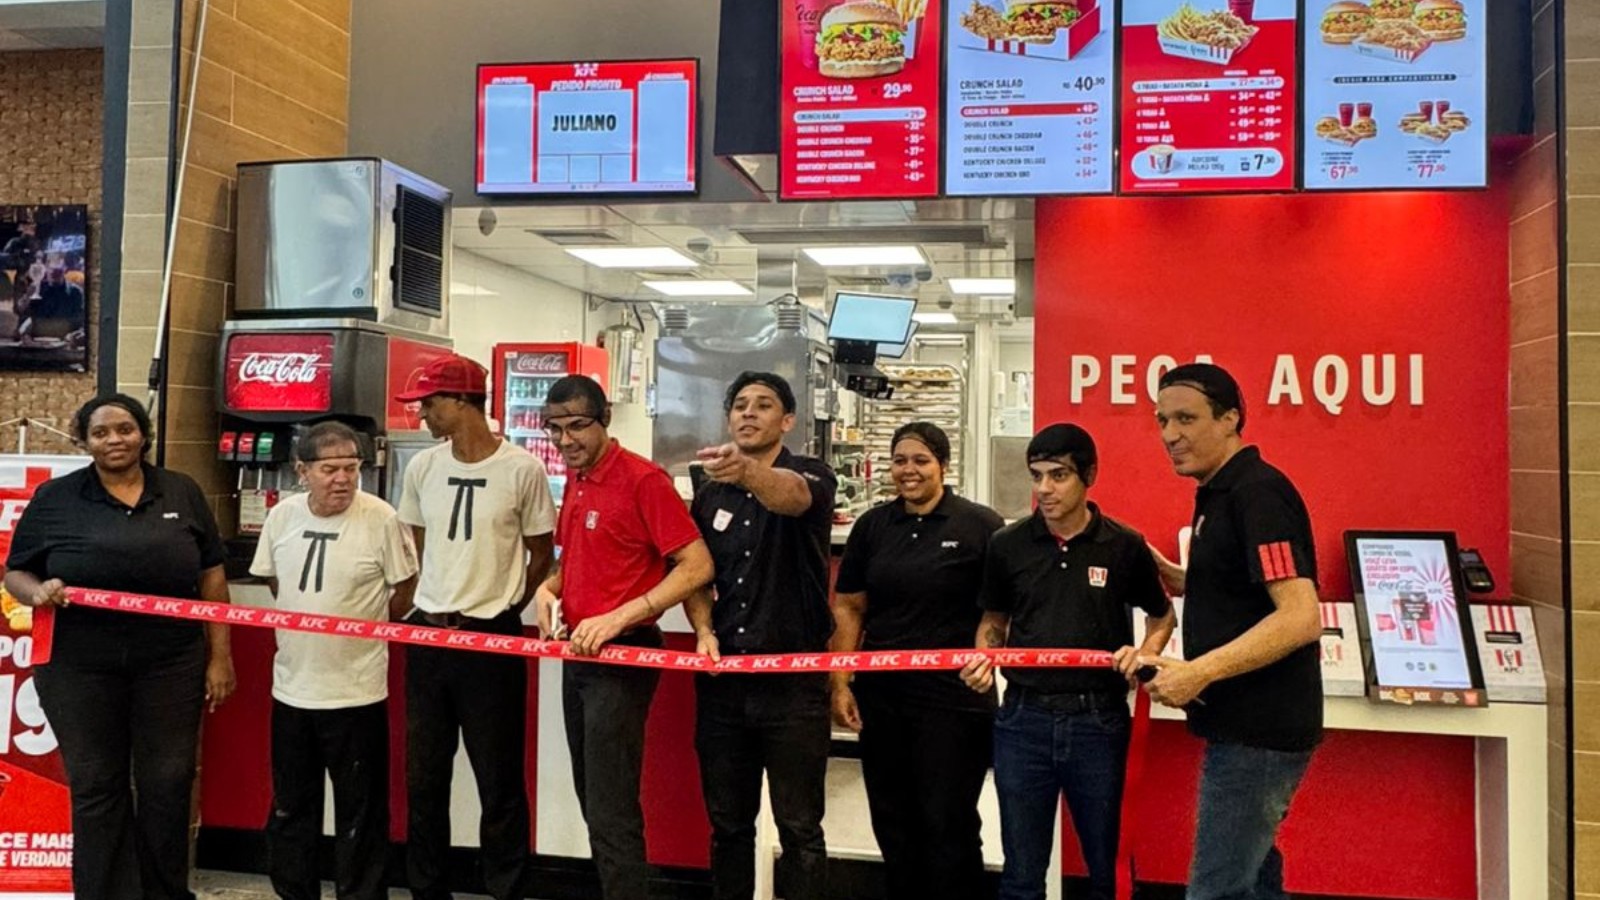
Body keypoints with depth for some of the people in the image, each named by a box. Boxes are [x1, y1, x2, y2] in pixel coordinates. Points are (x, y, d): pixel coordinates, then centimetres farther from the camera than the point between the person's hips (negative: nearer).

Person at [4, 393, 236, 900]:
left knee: (168, 783, 8)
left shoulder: (182, 494, 6)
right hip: (80, 670, 0)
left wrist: (220, 656, 2)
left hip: (170, 666, 1)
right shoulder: (54, 499, 3)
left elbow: (211, 578, 6)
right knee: (95, 788, 8)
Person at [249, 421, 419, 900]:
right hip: (292, 686, 5)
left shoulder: (381, 519, -15)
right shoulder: (282, 516, -1)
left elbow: (405, 590, -4)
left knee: (360, 815, 6)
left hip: (357, 693, -5)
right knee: (290, 808, 19)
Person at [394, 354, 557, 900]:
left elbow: (541, 554, 2)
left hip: (492, 639, -4)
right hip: (427, 634, 5)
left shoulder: (523, 470, -9)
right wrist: (430, 609, 11)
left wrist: (502, 609, 3)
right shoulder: (422, 467, 5)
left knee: (499, 781, 5)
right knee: (423, 777, 14)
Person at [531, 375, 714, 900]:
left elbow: (697, 567, -19)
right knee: (594, 803, 16)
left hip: (621, 657, -9)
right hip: (577, 656, 9)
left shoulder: (642, 479, -15)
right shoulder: (575, 481, 11)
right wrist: (549, 589, 3)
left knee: (611, 813, -6)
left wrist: (618, 618, -25)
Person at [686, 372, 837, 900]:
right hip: (722, 680, 5)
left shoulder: (810, 476, -5)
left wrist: (747, 471, -52)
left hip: (794, 680, -4)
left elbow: (791, 495, -30)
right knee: (727, 822, 14)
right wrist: (704, 631, -5)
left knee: (799, 827, 3)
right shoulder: (711, 494, 11)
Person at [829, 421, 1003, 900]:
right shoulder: (873, 525, 8)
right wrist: (841, 683, 3)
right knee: (892, 820, 14)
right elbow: (848, 608, 9)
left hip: (954, 699, -4)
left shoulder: (981, 526, -6)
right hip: (881, 696, 5)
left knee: (947, 824, 3)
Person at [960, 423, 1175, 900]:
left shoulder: (1124, 546, -2)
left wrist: (1143, 654, -7)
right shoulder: (1007, 545, 1)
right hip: (1023, 719, 1)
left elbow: (1163, 615, 13)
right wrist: (984, 662, -6)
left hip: (1098, 720, -1)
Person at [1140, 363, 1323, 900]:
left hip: (1258, 731, -10)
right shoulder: (1219, 494, 14)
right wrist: (1172, 575, 12)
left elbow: (1300, 617, -25)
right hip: (1244, 727, 10)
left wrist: (1200, 670, -27)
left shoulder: (1258, 492, -17)